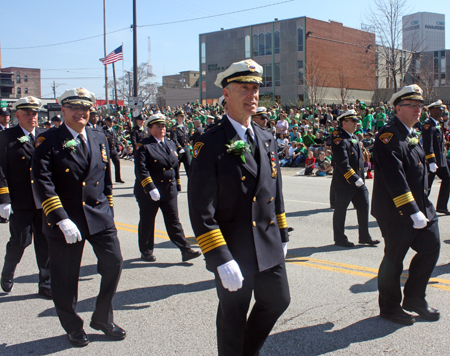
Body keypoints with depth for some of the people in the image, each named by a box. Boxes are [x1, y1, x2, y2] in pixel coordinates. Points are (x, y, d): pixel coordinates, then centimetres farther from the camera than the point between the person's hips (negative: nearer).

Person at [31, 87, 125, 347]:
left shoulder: (99, 139, 10)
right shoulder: (49, 141, -7)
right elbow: (42, 183, -15)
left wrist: (108, 211, 13)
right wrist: (61, 219, -23)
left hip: (100, 217, 4)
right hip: (65, 220, -4)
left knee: (114, 264, 3)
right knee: (66, 277, 8)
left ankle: (103, 319, 25)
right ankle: (73, 327, 31)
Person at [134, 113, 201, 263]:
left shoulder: (171, 144, 13)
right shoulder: (144, 146, -8)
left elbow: (175, 167, 18)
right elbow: (141, 169, -18)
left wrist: (177, 187, 15)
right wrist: (151, 188, -26)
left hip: (169, 191, 5)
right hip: (148, 193, -5)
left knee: (174, 221, 5)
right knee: (147, 223, 8)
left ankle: (185, 250, 3)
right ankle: (146, 251, 23)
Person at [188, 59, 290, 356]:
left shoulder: (267, 140, 7)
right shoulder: (210, 144, -15)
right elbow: (201, 209, -19)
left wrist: (282, 234, 16)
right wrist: (221, 259, -22)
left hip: (270, 247, 7)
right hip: (234, 252, -7)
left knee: (278, 301, 20)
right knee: (233, 318, 10)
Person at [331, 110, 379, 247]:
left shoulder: (354, 138, 14)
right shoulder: (339, 139, -15)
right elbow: (342, 163, -23)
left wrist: (361, 178, 16)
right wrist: (354, 178, -24)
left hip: (358, 181, 9)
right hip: (343, 183, -8)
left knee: (364, 206, 8)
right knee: (340, 210, 4)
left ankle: (364, 236, 19)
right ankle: (340, 239, 16)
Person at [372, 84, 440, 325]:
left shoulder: (412, 136, 15)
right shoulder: (388, 136, -15)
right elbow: (395, 179, -23)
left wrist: (423, 207, 12)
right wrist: (413, 211, -25)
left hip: (420, 208, 9)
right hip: (396, 213, -9)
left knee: (431, 248, 9)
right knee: (394, 259, 3)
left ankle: (414, 299, 26)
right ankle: (389, 307, 21)